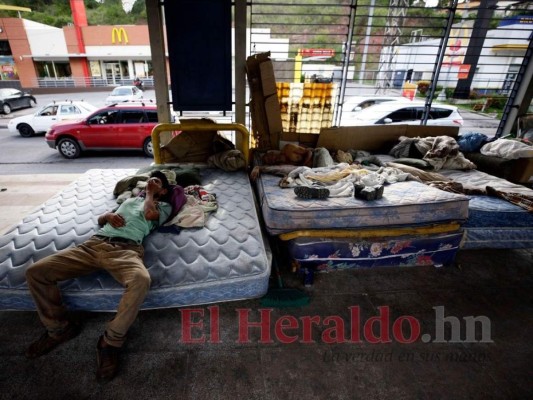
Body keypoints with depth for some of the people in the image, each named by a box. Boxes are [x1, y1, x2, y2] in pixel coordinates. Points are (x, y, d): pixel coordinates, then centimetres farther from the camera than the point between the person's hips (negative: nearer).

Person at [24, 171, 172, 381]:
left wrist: (150, 193, 12)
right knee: (35, 271, -8)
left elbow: (149, 214, -6)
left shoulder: (164, 205, 19)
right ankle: (59, 328, 8)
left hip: (126, 248, -5)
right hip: (94, 243, 6)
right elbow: (99, 220, 34)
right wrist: (108, 215, 9)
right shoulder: (131, 199, 34)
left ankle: (111, 339, -17)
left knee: (141, 280, -39)